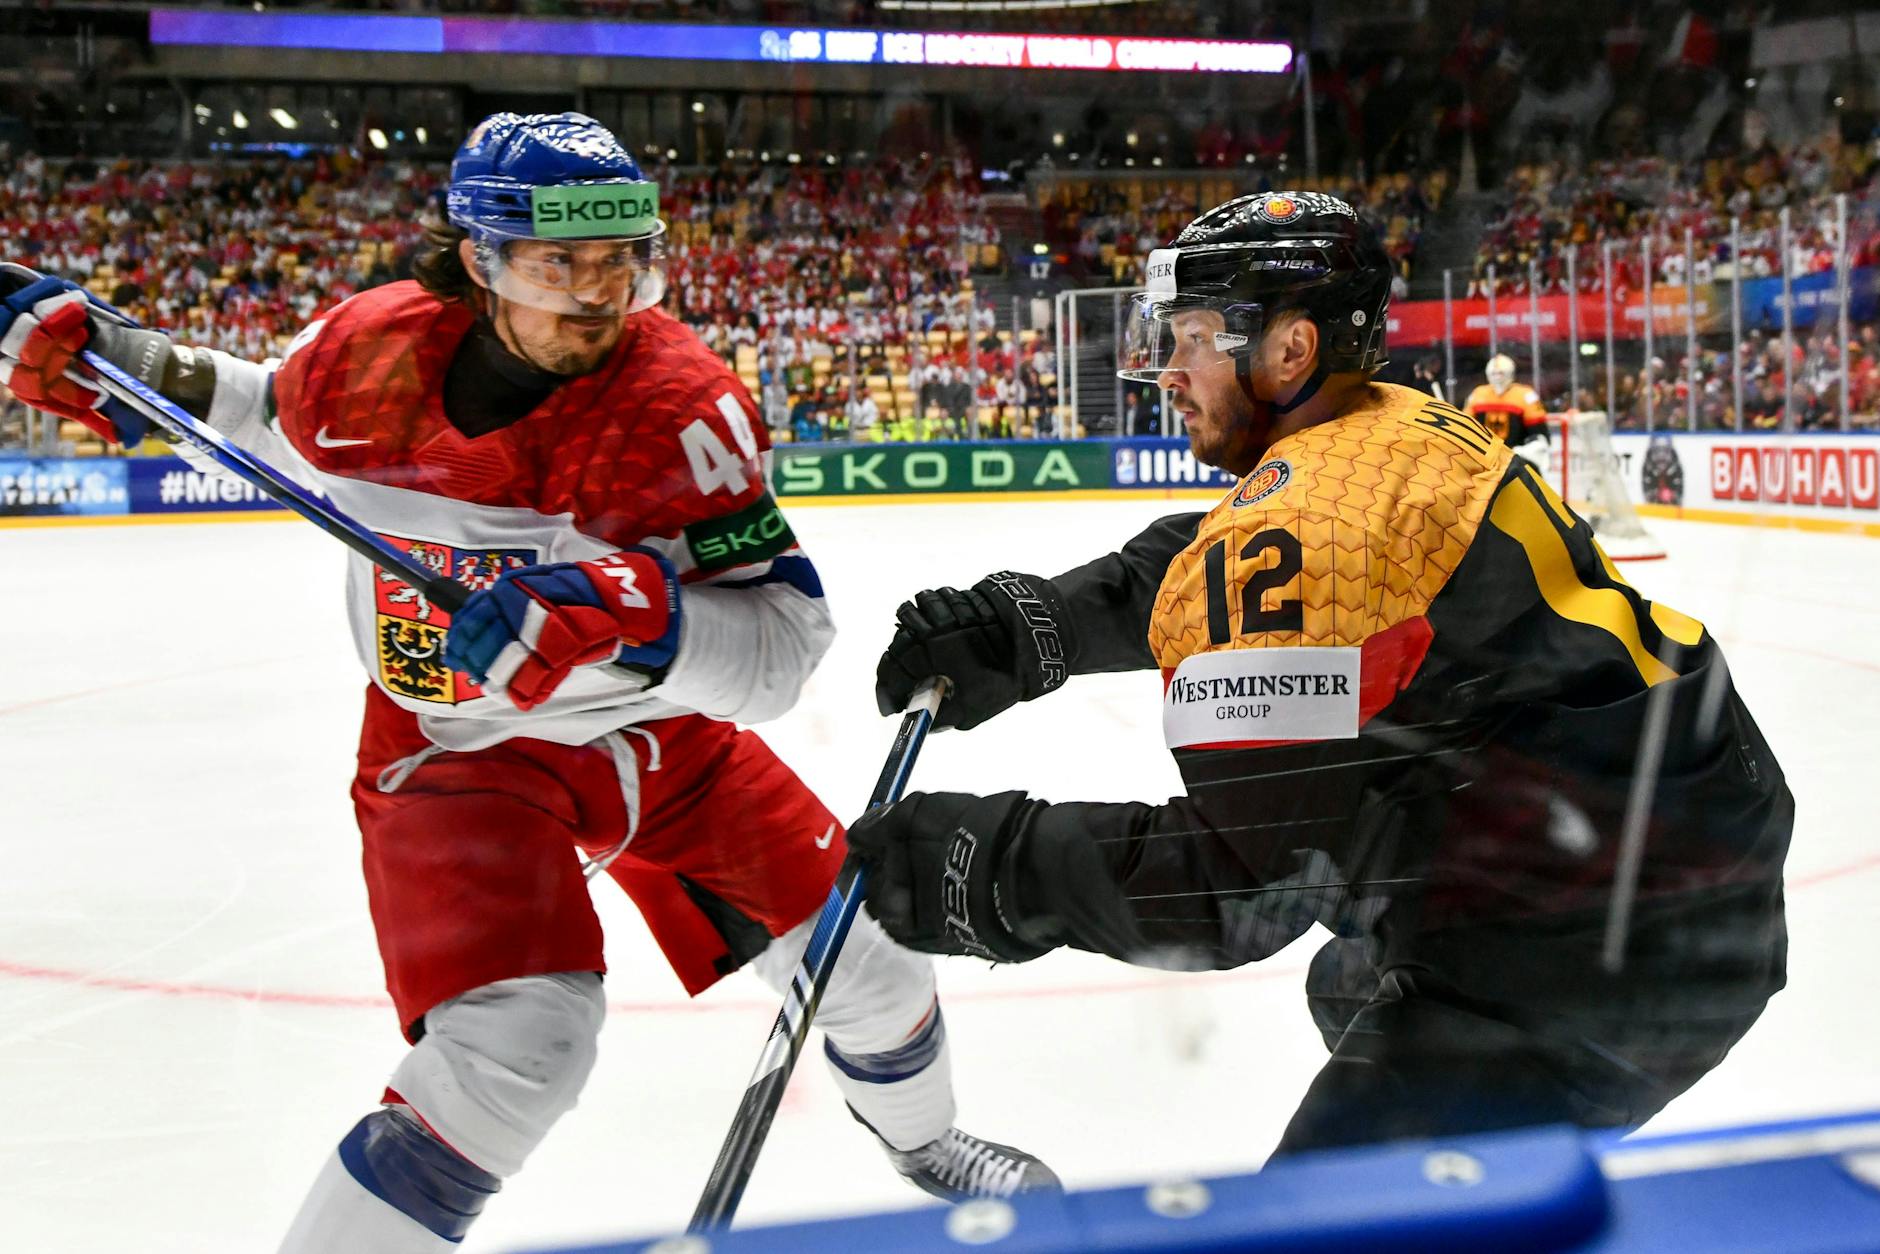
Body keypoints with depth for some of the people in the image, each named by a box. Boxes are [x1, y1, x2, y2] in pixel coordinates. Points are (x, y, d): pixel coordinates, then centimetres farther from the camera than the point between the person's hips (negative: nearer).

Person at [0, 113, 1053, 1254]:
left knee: (860, 950, 10)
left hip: (669, 732, 2)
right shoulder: (367, 354, -16)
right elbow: (281, 420, 11)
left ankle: (924, 1138, 45)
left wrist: (631, 614, -45)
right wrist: (114, 357, 2)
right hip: (460, 751, -1)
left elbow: (781, 649, -29)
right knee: (516, 1043, -26)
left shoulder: (682, 402, -23)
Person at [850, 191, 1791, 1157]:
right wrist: (1029, 622, 1)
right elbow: (1194, 568, 16)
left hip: (1608, 956, -11)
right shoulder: (1392, 425, 7)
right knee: (1359, 998, 34)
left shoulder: (1300, 525, -24)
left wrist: (994, 868, -18)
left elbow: (1248, 881, -25)